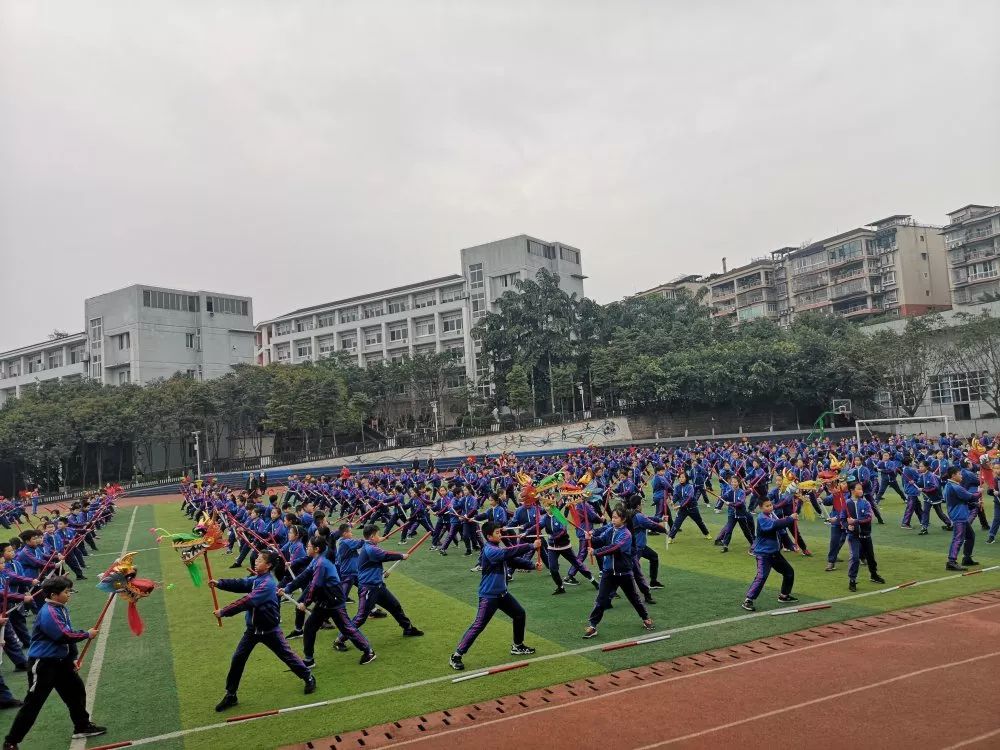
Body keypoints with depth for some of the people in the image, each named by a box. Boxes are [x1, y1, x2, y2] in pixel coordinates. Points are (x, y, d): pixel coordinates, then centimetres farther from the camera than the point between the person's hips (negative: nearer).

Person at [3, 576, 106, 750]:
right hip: (42, 663, -9)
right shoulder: (48, 613, -24)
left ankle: (82, 727, 29)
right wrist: (87, 634, -12)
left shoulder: (62, 608, 5)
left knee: (76, 690, 15)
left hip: (61, 661, 9)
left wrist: (73, 657, 9)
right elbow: (64, 635, -26)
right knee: (33, 703, -2)